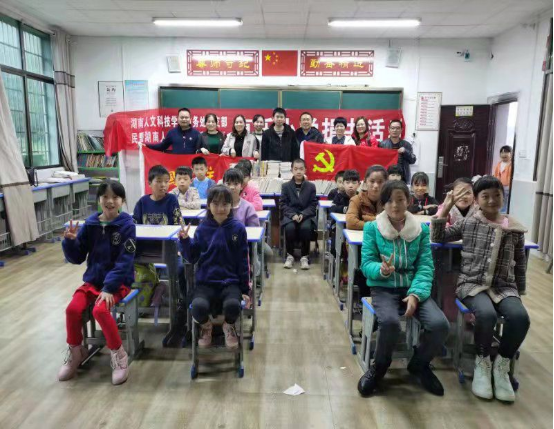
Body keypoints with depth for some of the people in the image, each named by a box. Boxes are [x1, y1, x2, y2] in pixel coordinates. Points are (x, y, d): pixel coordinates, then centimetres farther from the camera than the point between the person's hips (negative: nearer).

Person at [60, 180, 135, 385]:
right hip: (93, 280, 4)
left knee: (100, 310, -28)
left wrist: (109, 287, -24)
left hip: (118, 282, -4)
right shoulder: (90, 224, 1)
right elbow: (77, 258, 5)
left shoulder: (127, 225, -11)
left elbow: (124, 261, -17)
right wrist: (70, 241, -15)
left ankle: (119, 354, -5)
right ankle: (76, 352, 10)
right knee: (73, 309, -18)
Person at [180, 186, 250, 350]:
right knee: (198, 306, -30)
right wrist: (185, 240, -11)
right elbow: (192, 258, 5)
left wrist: (244, 289, 4)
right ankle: (206, 327, 9)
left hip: (230, 282, -1)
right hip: (206, 282, 1)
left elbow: (243, 261, 3)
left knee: (232, 305, -32)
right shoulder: (202, 229, 2)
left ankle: (229, 327, 7)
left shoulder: (238, 228, -1)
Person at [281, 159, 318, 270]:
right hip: (290, 215, 0)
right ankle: (290, 255, -11)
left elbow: (313, 205, 2)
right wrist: (292, 215, -16)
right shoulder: (286, 186, 6)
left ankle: (305, 257, -14)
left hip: (306, 215, 0)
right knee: (290, 228, -32)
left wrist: (303, 214, -16)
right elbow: (283, 204, 1)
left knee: (306, 228, -32)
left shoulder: (311, 186, 6)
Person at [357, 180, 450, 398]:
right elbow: (366, 264, -3)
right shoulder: (372, 228, 0)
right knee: (390, 322, -34)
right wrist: (381, 270, -27)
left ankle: (419, 364, 12)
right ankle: (380, 365, 2)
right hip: (383, 288, -2)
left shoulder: (421, 229, 5)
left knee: (440, 325, -23)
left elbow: (426, 266, -1)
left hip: (413, 288, 3)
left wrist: (416, 294, -17)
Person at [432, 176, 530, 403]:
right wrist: (445, 208, -1)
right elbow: (438, 238, 7)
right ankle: (482, 363, -4)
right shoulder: (469, 224, 3)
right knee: (486, 314, -33)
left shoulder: (515, 229, 6)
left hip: (504, 286, 2)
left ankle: (502, 366, -3)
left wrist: (520, 292, 17)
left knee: (520, 317, -29)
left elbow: (520, 264, 16)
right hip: (473, 284, -2)